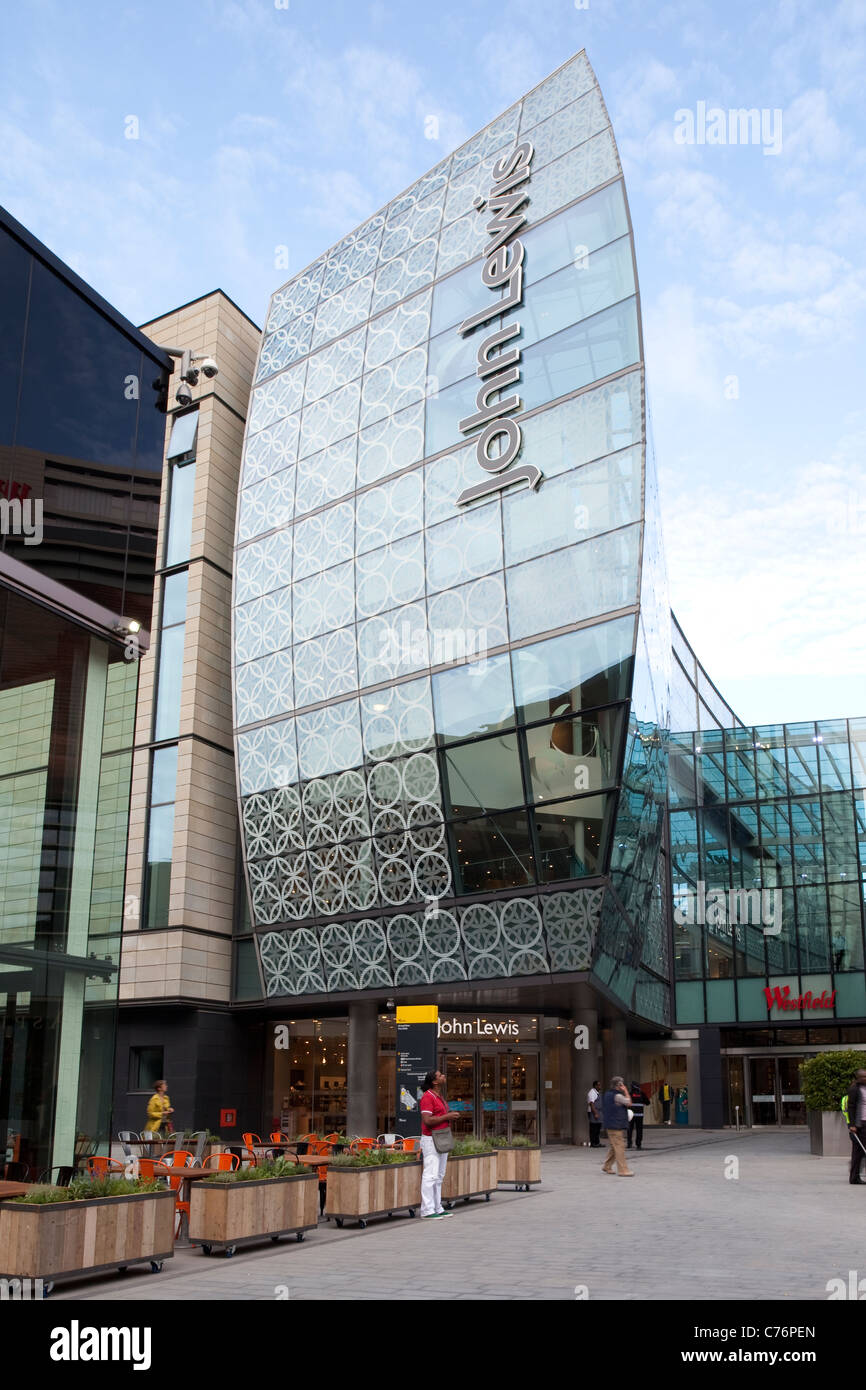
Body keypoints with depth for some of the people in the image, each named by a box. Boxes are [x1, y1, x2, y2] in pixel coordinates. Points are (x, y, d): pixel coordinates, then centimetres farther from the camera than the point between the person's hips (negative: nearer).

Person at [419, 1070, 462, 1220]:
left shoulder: (439, 1097, 18)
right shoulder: (427, 1097, -14)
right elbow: (427, 1120, -23)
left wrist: (452, 1115, 10)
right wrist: (447, 1116, -18)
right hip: (431, 1140, -10)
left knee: (439, 1176, 13)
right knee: (430, 1175, -9)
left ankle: (437, 1208, 18)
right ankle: (427, 1211, -6)